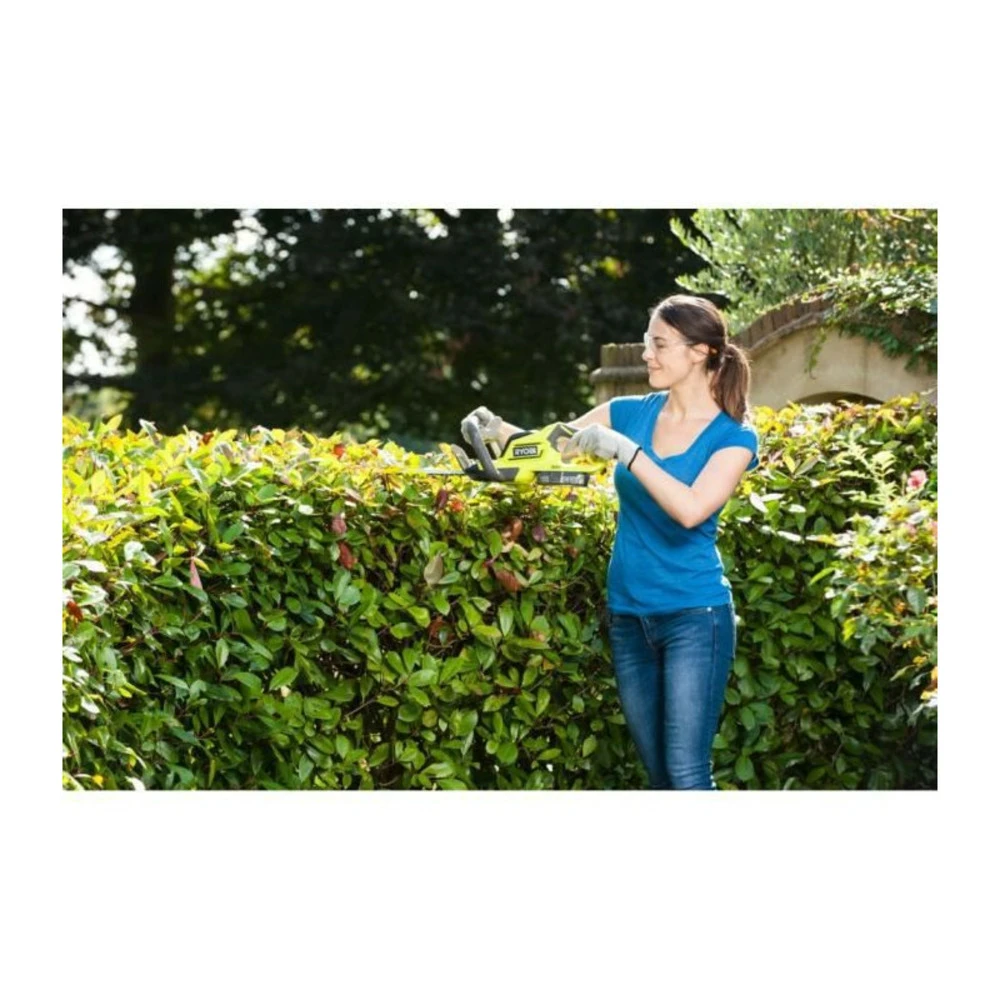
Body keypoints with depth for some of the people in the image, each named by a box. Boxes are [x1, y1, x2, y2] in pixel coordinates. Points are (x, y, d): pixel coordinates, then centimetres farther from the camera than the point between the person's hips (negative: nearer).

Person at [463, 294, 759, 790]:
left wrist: (626, 451, -25)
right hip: (628, 617, 5)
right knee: (658, 772, 10)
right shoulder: (631, 413, 7)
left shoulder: (733, 436, -6)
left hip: (694, 617, -5)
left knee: (686, 771, -12)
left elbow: (691, 509, -23)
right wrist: (499, 430, -8)